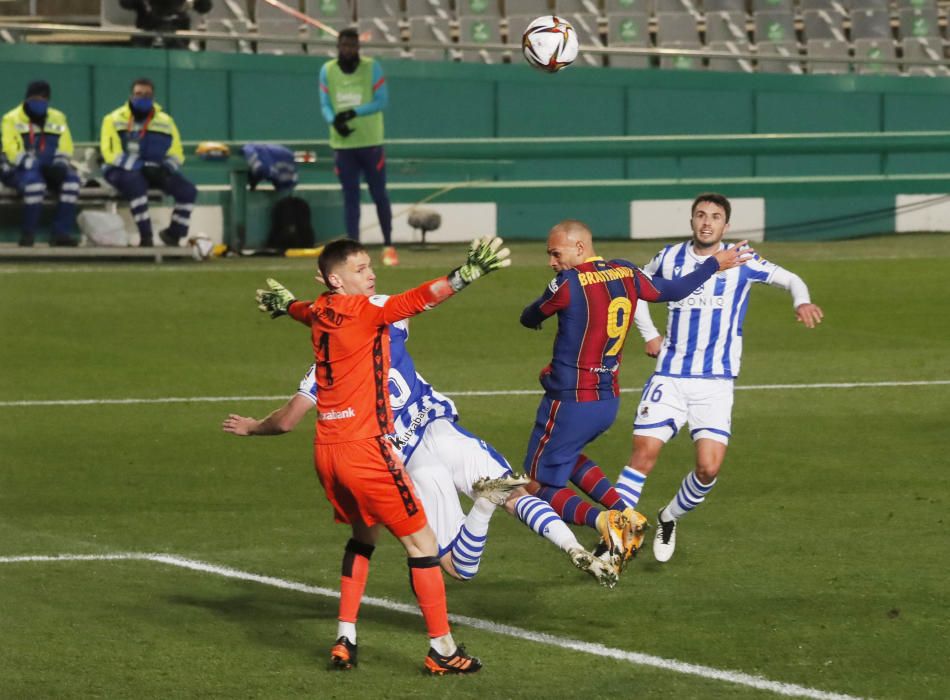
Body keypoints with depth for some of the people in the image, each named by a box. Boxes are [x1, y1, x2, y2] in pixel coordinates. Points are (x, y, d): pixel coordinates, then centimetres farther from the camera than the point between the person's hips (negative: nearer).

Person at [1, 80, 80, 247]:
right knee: (34, 180, -39)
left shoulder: (58, 118, 15)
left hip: (50, 170, 4)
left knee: (71, 179, -26)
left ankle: (60, 233, -26)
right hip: (19, 171, -4)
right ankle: (28, 233, -29)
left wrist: (59, 164, -14)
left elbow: (65, 148, 9)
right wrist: (33, 164, -26)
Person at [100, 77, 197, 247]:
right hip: (123, 170, -4)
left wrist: (166, 168, -13)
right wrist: (143, 167, -22)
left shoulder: (166, 121, 11)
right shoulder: (114, 120, -2)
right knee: (135, 183, -40)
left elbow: (176, 154, 11)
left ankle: (173, 234, 3)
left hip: (155, 171, 4)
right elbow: (111, 154, -12)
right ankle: (145, 236, -34)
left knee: (188, 191, -15)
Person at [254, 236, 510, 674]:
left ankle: (345, 639, 18)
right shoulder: (365, 309, -12)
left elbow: (297, 309, 36)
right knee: (421, 541, 0)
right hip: (365, 449, -8)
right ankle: (442, 650, 0)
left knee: (365, 533, 26)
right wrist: (468, 273, -37)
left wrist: (282, 302, 59)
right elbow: (419, 299, -29)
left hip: (326, 451, 8)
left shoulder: (318, 313, 10)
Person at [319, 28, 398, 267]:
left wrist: (353, 113, -21)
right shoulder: (327, 70, 2)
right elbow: (325, 105, 4)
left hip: (371, 142, -2)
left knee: (379, 194, 3)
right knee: (350, 197, 3)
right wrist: (334, 121, -18)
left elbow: (382, 100, -8)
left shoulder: (371, 67, -5)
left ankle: (388, 246, 14)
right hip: (342, 144, 2)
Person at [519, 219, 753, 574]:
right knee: (565, 458, 31)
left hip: (570, 401, -8)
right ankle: (624, 512, 10)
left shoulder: (568, 283, -17)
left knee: (542, 488, 2)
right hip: (609, 400, 8)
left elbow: (529, 318, -2)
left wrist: (534, 313, 24)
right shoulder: (625, 273, 2)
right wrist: (714, 264, 33)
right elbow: (673, 290, 17)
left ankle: (602, 521, -24)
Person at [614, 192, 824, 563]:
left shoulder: (740, 261, 0)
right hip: (669, 376, 1)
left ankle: (668, 519, 16)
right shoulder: (670, 258, 6)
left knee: (708, 468, -11)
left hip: (715, 382, -1)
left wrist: (802, 302, -14)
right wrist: (649, 334, 11)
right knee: (644, 452, -13)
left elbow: (790, 279, 8)